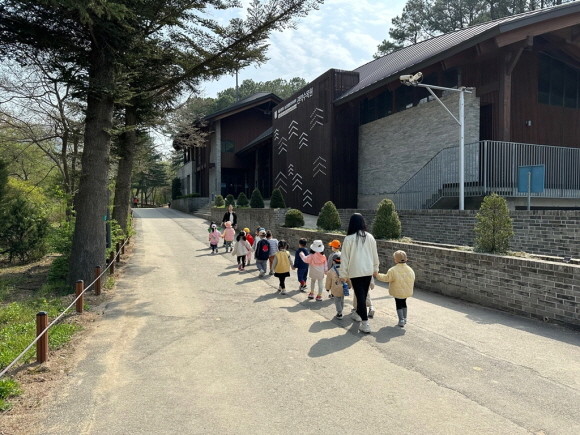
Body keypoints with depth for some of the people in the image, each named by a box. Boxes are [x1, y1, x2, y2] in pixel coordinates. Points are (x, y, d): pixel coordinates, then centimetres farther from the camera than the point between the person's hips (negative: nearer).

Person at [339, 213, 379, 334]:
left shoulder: (349, 238, -11)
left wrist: (343, 274, 0)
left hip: (355, 272, -4)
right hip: (368, 271, 4)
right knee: (363, 294, 19)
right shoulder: (370, 237, -1)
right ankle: (358, 313, 40)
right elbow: (375, 255, 8)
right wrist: (375, 268, 21)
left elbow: (344, 257, -8)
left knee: (360, 295, -1)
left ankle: (365, 324, -5)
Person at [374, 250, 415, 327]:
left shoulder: (393, 270, -19)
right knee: (404, 303, 23)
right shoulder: (410, 270, -4)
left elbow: (386, 278, -13)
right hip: (407, 292, 5)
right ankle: (404, 318, 30)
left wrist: (378, 275, 0)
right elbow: (412, 280, 5)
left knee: (399, 305, 8)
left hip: (397, 292, -5)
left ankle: (401, 320, 1)